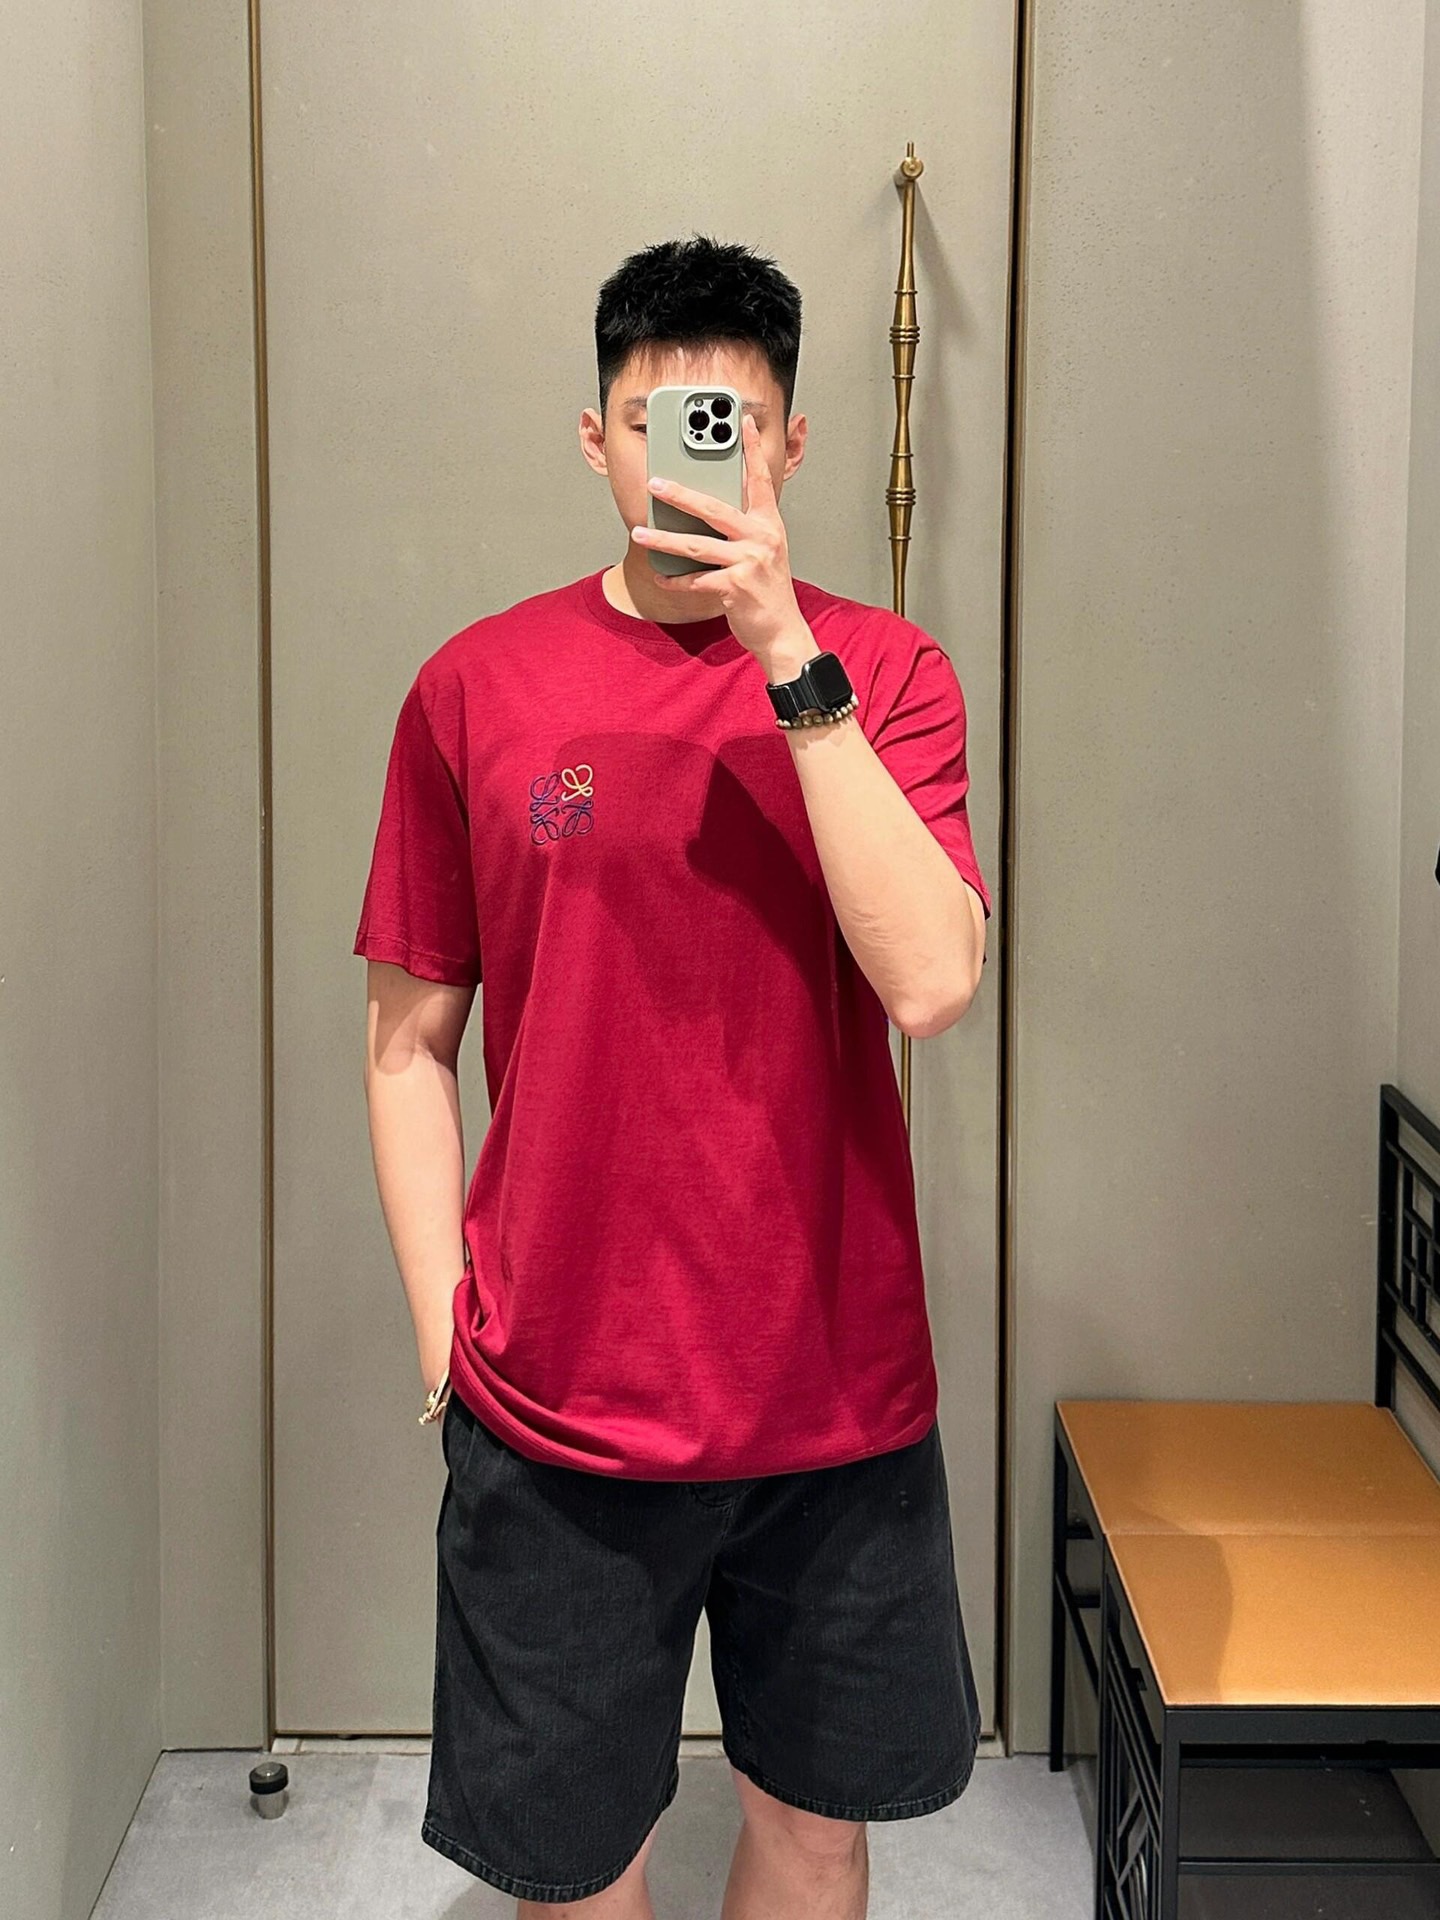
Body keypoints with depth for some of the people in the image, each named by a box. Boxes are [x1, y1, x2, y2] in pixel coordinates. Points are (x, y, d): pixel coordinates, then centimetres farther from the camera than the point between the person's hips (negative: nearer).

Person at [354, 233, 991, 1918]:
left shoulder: (884, 672, -2)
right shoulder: (477, 688, -2)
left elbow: (931, 982, -18)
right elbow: (409, 1042, 3)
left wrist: (791, 659, -21)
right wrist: (445, 1338, -2)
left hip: (833, 1392, 1)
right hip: (556, 1405, 0)